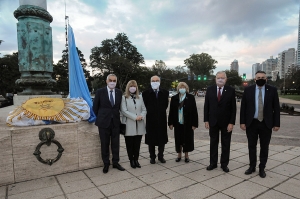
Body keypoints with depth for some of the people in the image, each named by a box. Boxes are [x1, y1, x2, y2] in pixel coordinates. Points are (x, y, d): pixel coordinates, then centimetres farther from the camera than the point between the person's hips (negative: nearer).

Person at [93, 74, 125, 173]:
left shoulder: (119, 92, 2)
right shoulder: (100, 92, -5)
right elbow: (95, 107, 3)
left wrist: (116, 116, 8)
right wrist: (100, 117, 8)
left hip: (116, 122, 2)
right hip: (104, 122, -2)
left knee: (116, 144, 10)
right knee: (105, 144, 8)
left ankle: (116, 163, 24)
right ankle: (106, 164, 24)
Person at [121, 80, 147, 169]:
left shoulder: (140, 98, 14)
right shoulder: (124, 98, 1)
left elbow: (144, 110, 9)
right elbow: (124, 111, -9)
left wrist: (142, 116, -12)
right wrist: (135, 117, -16)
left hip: (139, 125, 3)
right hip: (129, 126, -3)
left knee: (137, 144, 8)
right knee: (130, 144, 5)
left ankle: (136, 160, 21)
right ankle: (131, 160, 20)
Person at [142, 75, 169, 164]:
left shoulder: (165, 92, 2)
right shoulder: (146, 93, -4)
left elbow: (166, 104, 9)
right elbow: (145, 106, 3)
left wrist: (161, 112, 6)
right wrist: (150, 112, 4)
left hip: (162, 119, 2)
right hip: (150, 119, -1)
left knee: (162, 139, 10)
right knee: (151, 139, 8)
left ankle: (160, 156, 25)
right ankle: (152, 157, 21)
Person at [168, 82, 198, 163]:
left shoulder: (191, 98, -3)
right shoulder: (174, 98, 3)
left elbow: (194, 111, -5)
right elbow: (171, 111, 3)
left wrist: (194, 123, -8)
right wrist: (170, 123, -1)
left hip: (188, 123, -1)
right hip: (177, 123, 2)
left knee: (187, 139, 8)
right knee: (178, 139, 10)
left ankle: (186, 155, 25)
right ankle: (179, 154, 26)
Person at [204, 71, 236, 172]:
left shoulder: (231, 90, -5)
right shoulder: (210, 89, 0)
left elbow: (233, 108, -5)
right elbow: (206, 106, 2)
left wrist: (231, 122, -11)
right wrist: (206, 120, -2)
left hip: (226, 122, -1)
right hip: (213, 121, 2)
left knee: (225, 144, 11)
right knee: (213, 143, 12)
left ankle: (224, 164, 25)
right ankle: (213, 163, 25)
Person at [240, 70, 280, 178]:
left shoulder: (272, 90, 0)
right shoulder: (248, 90, 0)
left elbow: (276, 108, 0)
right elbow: (243, 107, 0)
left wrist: (276, 123, -3)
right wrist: (242, 122, -4)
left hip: (266, 124, 0)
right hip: (251, 123, 1)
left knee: (264, 147, 10)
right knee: (251, 146, 11)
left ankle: (262, 168, 25)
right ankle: (252, 166, 26)